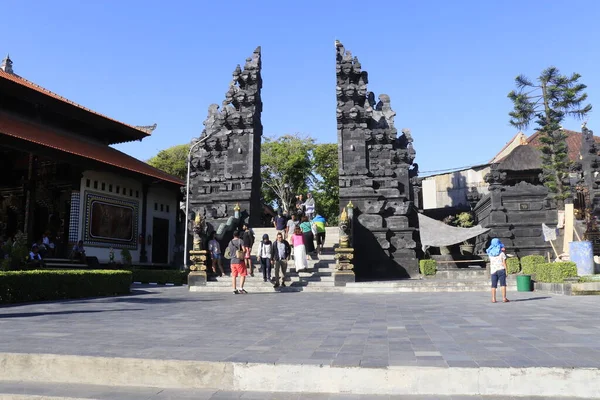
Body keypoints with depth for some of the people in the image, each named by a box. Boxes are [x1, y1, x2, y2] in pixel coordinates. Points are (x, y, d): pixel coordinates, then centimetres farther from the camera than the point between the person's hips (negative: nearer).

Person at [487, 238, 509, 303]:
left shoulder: (490, 253, 6)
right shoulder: (501, 253, -3)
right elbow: (504, 263, -7)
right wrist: (506, 271, -3)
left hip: (493, 270, 3)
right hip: (501, 269, -3)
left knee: (493, 285, 5)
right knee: (503, 284, -2)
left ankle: (493, 299, 3)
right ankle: (504, 298, -6)